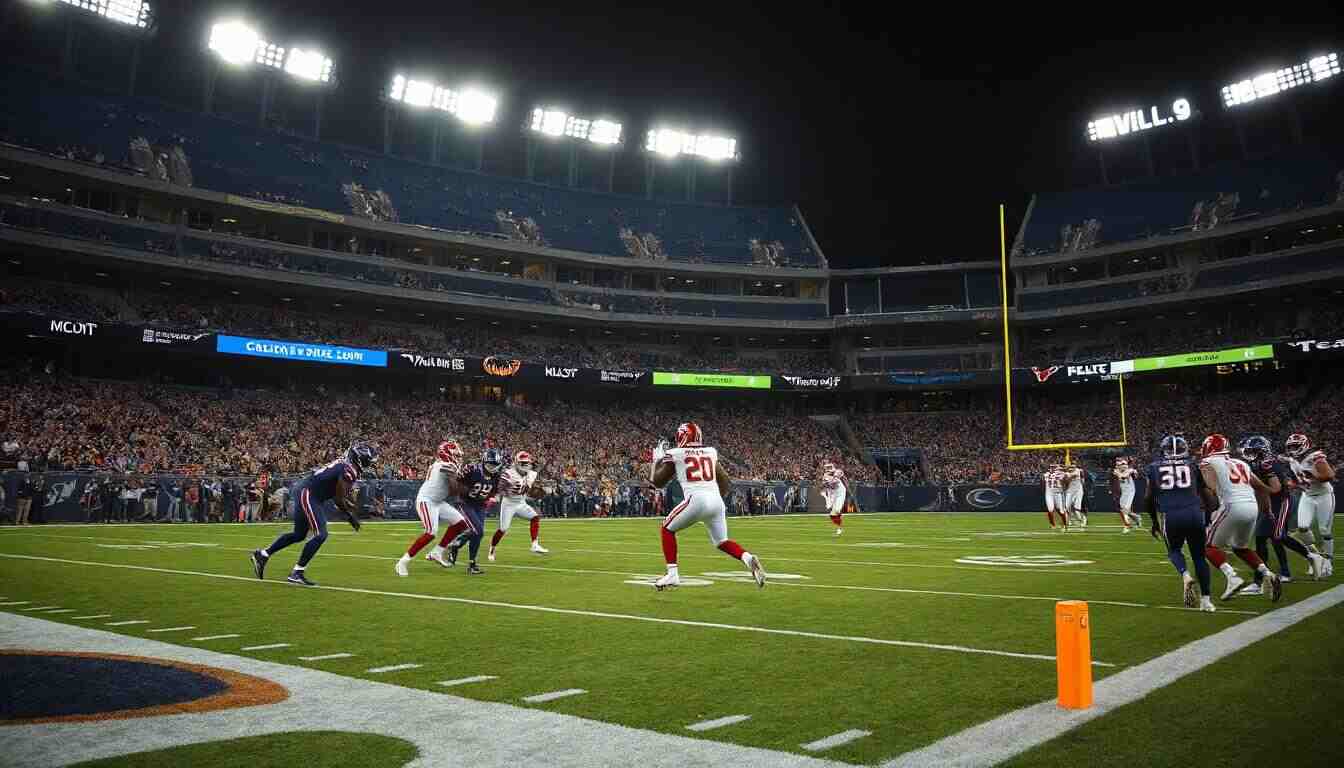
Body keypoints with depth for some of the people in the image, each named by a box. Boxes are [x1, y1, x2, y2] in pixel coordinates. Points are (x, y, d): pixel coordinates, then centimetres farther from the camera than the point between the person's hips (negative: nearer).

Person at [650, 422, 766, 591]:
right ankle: (748, 558, -7)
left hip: (696, 499, -5)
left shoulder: (675, 454, 8)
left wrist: (656, 459, 29)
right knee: (721, 541, 20)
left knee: (667, 530, 17)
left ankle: (672, 574, 8)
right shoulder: (711, 452, 20)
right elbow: (727, 484, 22)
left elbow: (657, 481, 17)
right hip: (717, 500, 5)